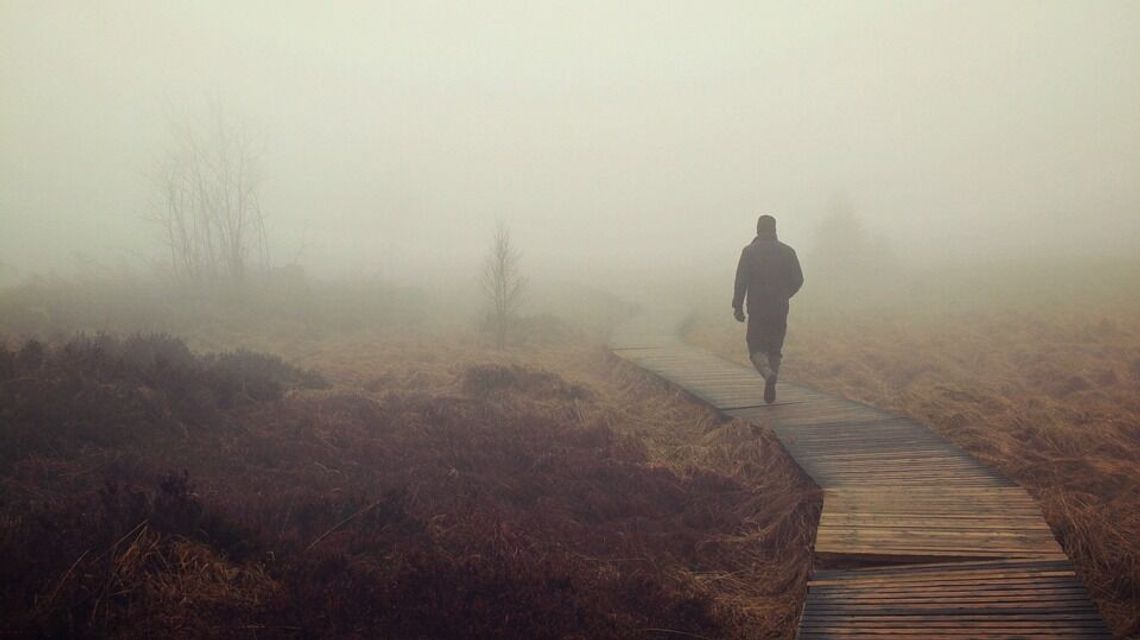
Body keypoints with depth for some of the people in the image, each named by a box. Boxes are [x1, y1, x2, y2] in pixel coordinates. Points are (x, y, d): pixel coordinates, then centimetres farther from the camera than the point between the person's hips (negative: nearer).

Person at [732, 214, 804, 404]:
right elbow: (798, 280, 3)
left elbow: (741, 281, -10)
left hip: (757, 309, -2)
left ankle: (769, 375, -23)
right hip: (780, 310, 3)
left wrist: (737, 306, -6)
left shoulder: (749, 251, -3)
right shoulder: (787, 251, 4)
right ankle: (770, 390, 13)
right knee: (775, 349, 14)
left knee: (756, 349, 5)